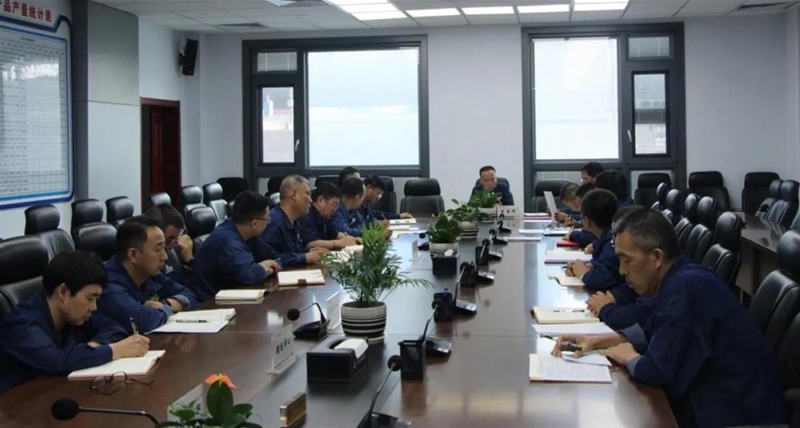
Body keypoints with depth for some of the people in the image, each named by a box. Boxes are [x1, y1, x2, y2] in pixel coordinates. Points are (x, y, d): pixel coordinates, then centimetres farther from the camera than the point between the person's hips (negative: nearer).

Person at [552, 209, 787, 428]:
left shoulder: (685, 288, -25)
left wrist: (629, 358, -3)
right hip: (717, 399, 8)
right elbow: (651, 332, 20)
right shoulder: (681, 278, 4)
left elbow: (658, 372, -24)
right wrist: (597, 341, 9)